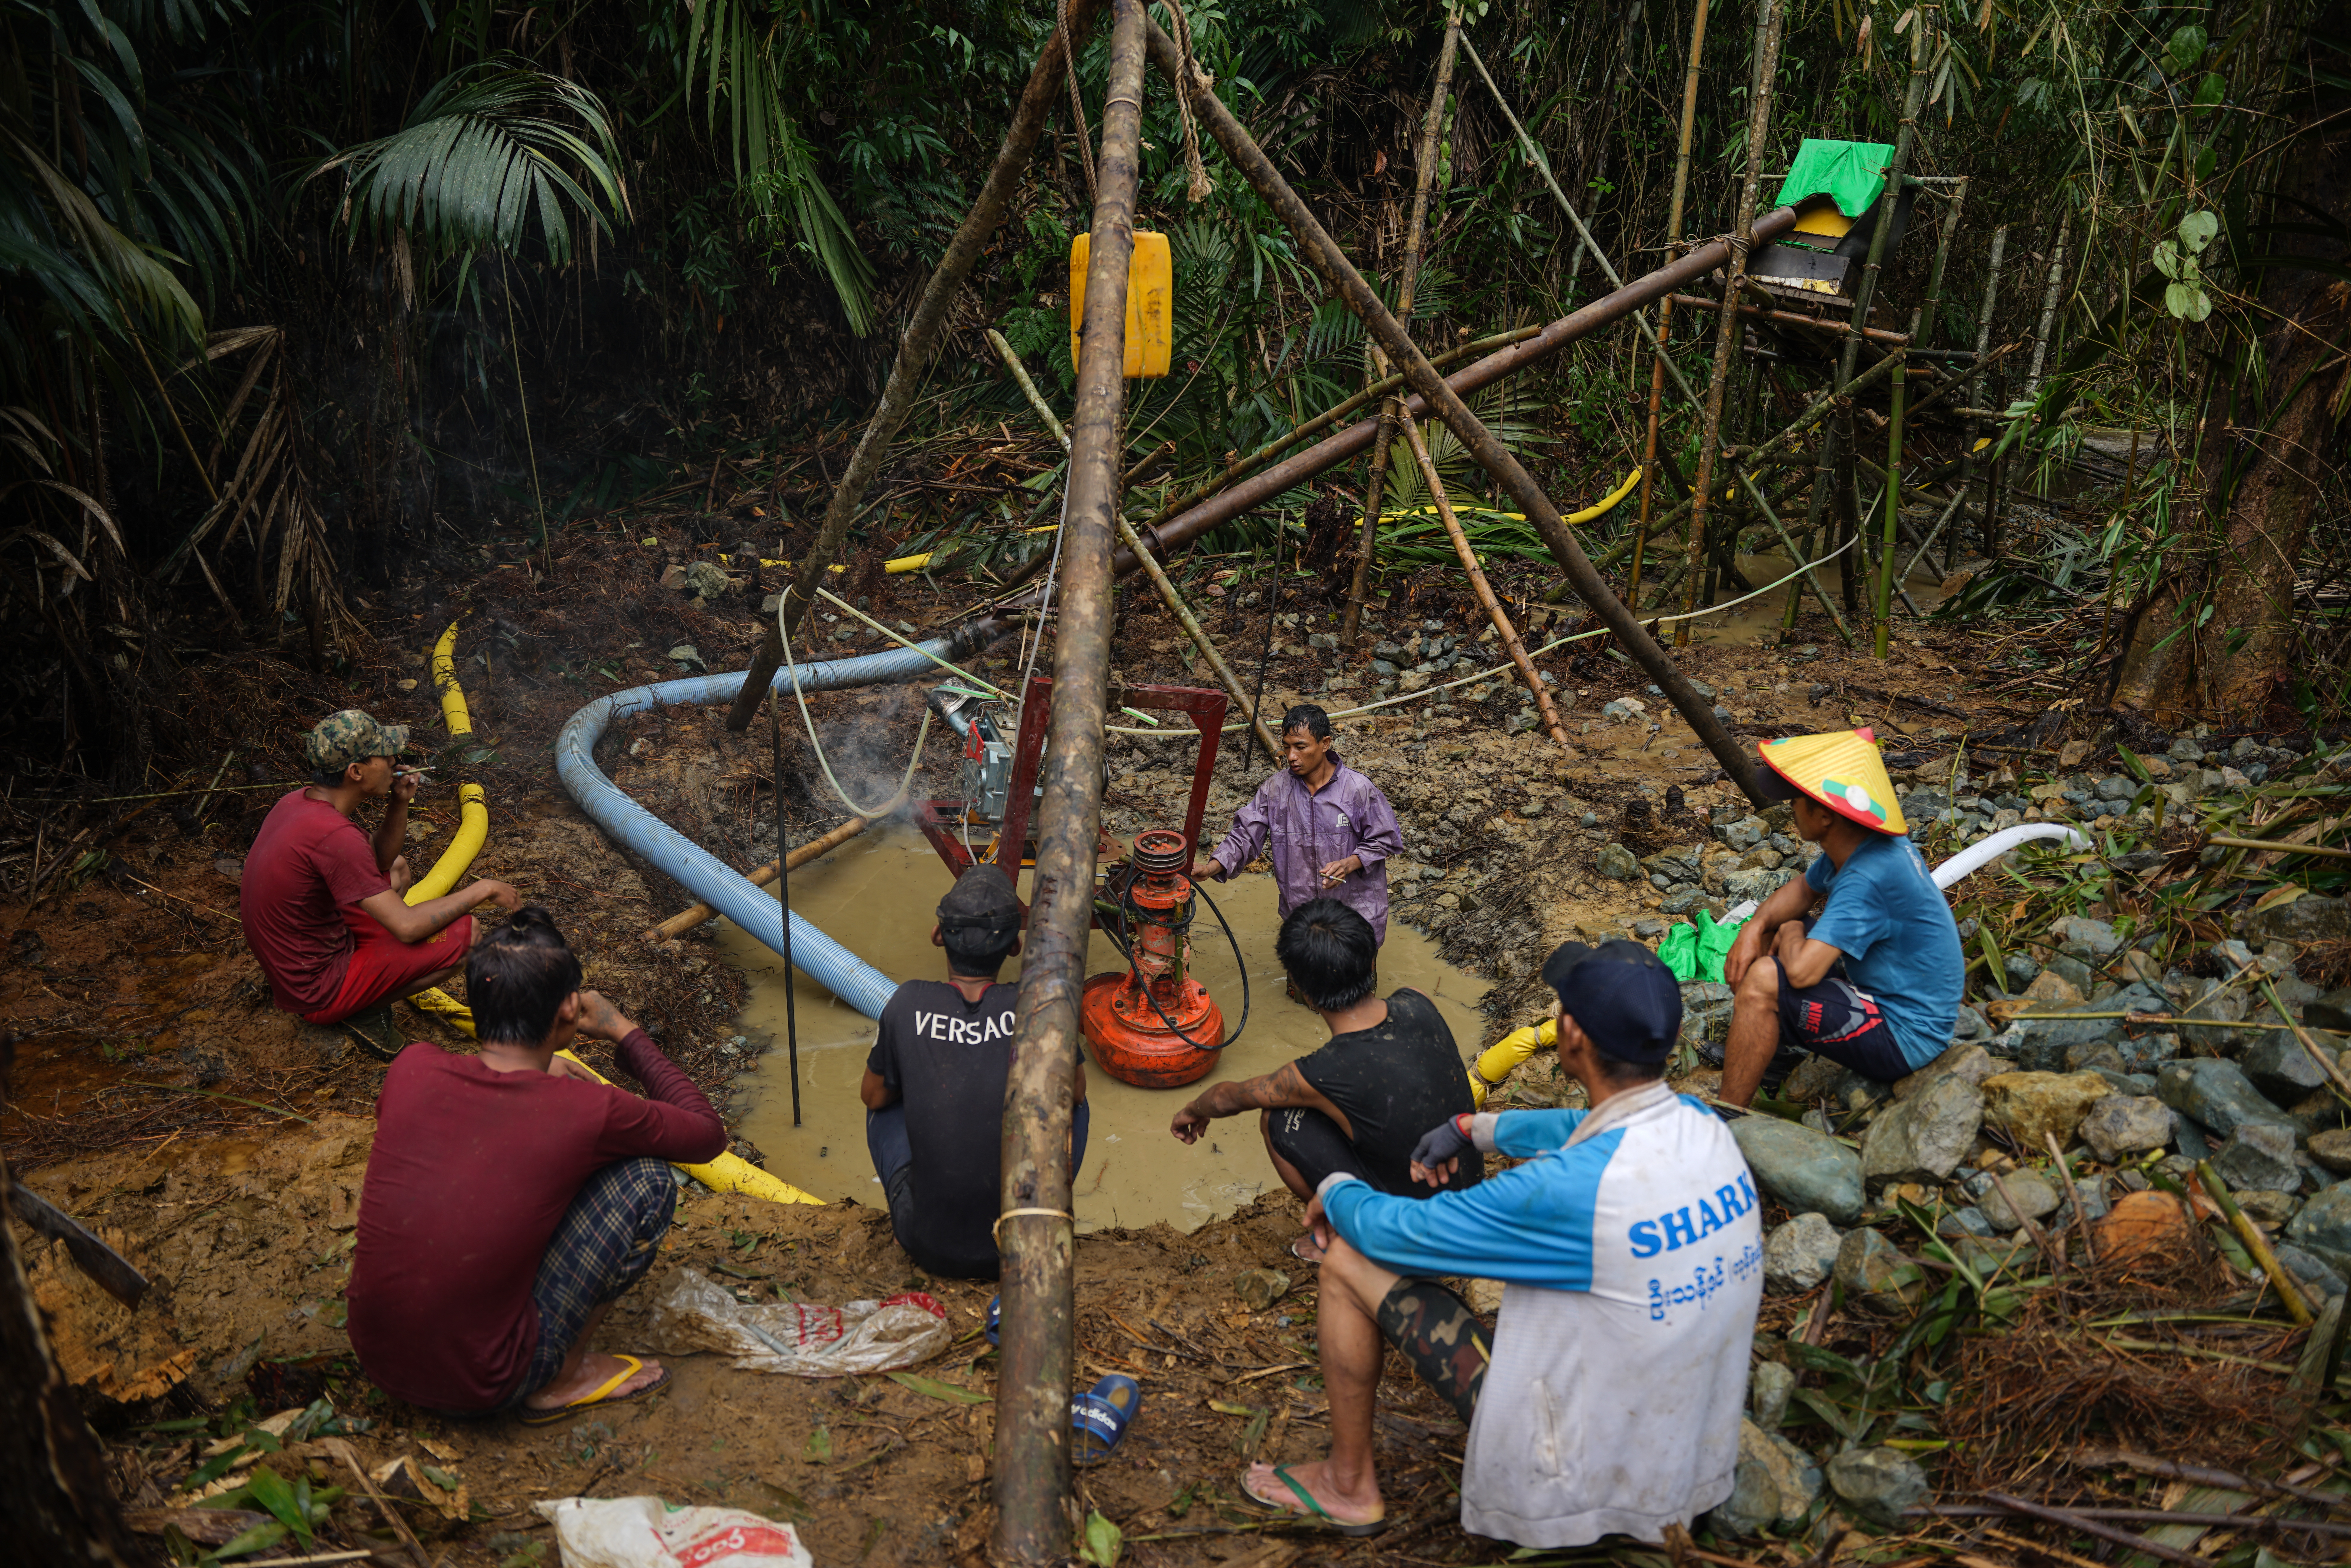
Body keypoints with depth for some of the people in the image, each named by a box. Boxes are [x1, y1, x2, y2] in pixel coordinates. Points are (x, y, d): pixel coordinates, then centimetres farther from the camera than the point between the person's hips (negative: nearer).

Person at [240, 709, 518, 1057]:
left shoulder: (299, 801, 0)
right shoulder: (333, 835, -30)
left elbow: (380, 860, 15)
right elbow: (407, 926, -28)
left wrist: (399, 805, -2)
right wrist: (481, 890, -16)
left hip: (286, 968, 10)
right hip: (318, 993, -10)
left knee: (398, 868, 26)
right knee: (462, 935, -19)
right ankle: (364, 1010, -3)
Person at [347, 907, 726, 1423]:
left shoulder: (412, 1069, -8)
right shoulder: (588, 1114, -20)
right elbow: (709, 1134, -1)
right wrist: (625, 1033, 4)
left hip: (374, 1357, 5)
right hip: (480, 1389, -5)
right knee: (648, 1181, -3)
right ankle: (563, 1378, 8)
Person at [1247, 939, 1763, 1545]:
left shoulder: (1569, 1190, -32)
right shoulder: (1705, 1127, -10)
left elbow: (1396, 1233, -17)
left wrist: (1335, 1189, 4)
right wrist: (1475, 1128, 20)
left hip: (1582, 1484, -7)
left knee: (1350, 1261, -1)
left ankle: (1348, 1486, 18)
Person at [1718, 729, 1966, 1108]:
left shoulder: (1868, 880, -31)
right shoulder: (1860, 847, -3)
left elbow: (1802, 972, -38)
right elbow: (1803, 890, 16)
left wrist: (1791, 934, -14)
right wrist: (1755, 927, -5)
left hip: (1905, 1039, -10)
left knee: (1764, 980, -25)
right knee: (1775, 931, 14)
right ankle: (1751, 1052, 21)